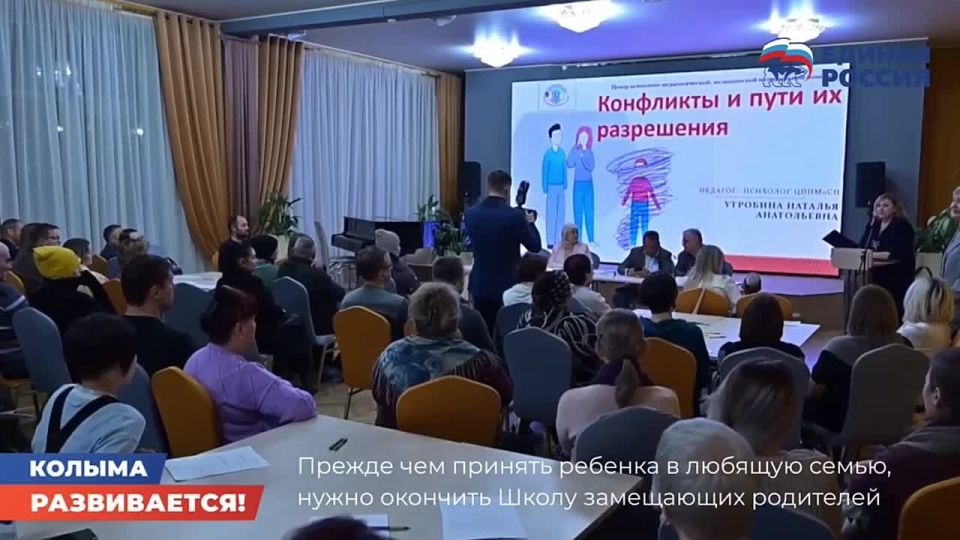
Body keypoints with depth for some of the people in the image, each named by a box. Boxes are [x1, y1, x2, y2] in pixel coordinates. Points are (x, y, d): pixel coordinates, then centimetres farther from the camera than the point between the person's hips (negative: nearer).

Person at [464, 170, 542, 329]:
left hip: (480, 285, 4)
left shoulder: (470, 213, -3)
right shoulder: (515, 216, -16)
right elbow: (535, 246, -6)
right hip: (507, 286, -4)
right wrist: (530, 222, 12)